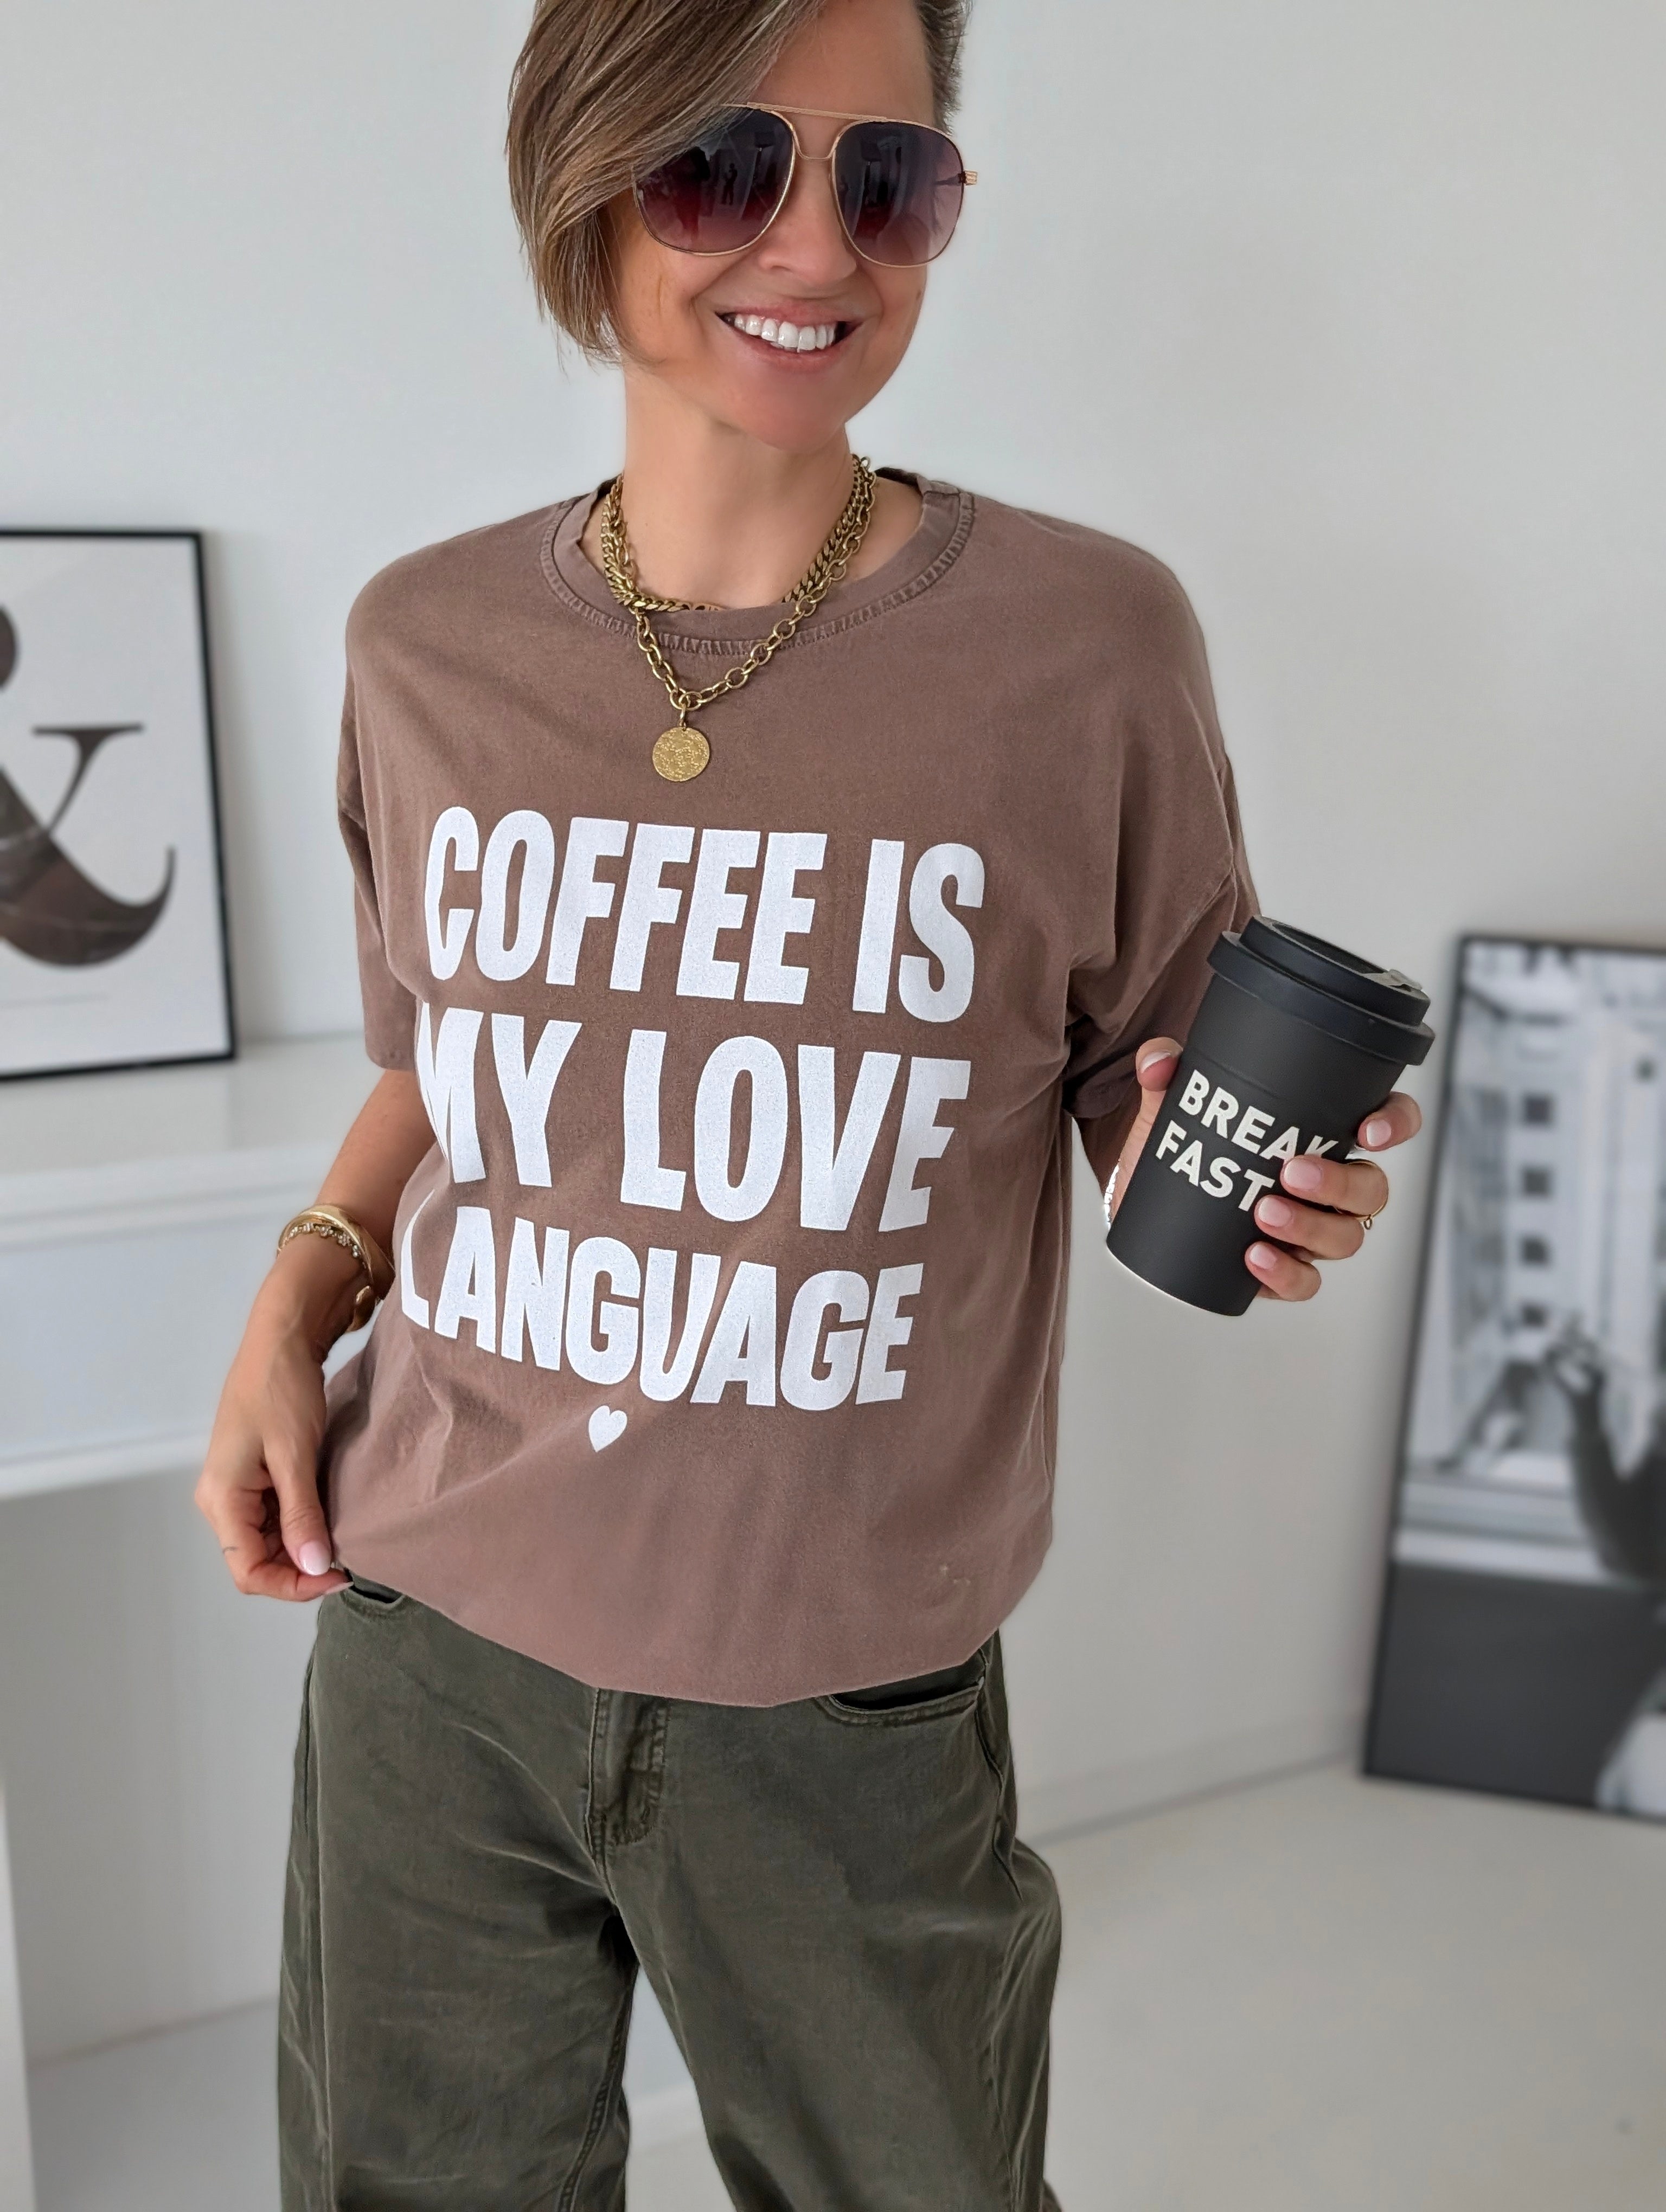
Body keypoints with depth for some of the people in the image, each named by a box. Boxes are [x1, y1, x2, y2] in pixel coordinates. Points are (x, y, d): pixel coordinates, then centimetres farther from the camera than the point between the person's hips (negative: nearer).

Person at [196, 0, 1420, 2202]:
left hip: (852, 1689, -2)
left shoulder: (1088, 642, -11)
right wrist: (303, 1293, -2)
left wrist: (1254, 1193, -21)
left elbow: (1152, 1095, 0)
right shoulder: (428, 642, -2)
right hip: (429, 1629, 3)